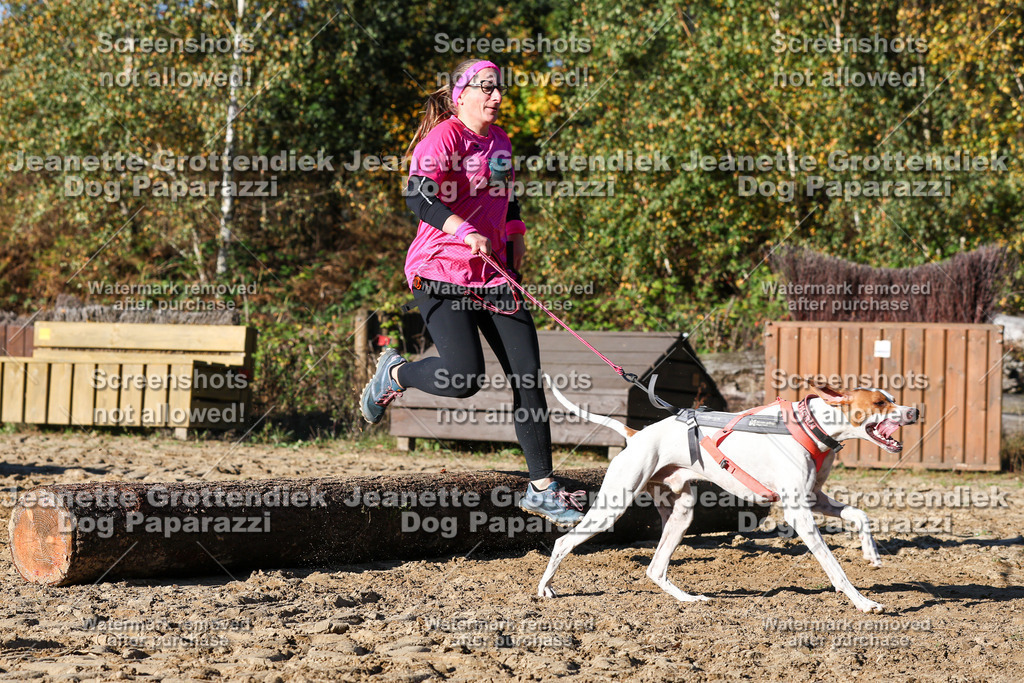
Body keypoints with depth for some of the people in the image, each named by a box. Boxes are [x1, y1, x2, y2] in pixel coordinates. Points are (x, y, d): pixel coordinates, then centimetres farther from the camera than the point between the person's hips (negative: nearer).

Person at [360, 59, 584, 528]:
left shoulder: (500, 140, 14)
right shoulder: (443, 137, -10)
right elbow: (418, 196, -25)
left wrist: (515, 235, 23)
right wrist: (465, 232, -34)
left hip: (493, 274, 7)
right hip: (441, 273, -7)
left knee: (527, 377, -1)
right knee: (463, 379, -20)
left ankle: (542, 488, 5)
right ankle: (393, 373, 12)